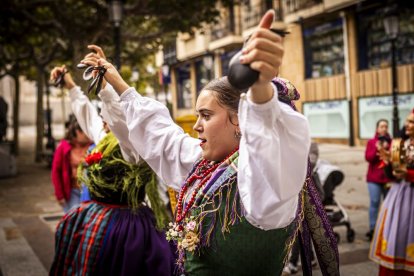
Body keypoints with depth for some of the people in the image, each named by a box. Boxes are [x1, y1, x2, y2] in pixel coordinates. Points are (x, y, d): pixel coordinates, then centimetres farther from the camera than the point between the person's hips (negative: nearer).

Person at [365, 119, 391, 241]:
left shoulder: (391, 142, 7)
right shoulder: (371, 142, 5)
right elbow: (368, 158, -5)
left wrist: (387, 149, -16)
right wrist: (377, 150, -18)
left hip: (388, 177, 2)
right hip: (374, 177, -2)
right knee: (374, 202, -6)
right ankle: (372, 228, -3)